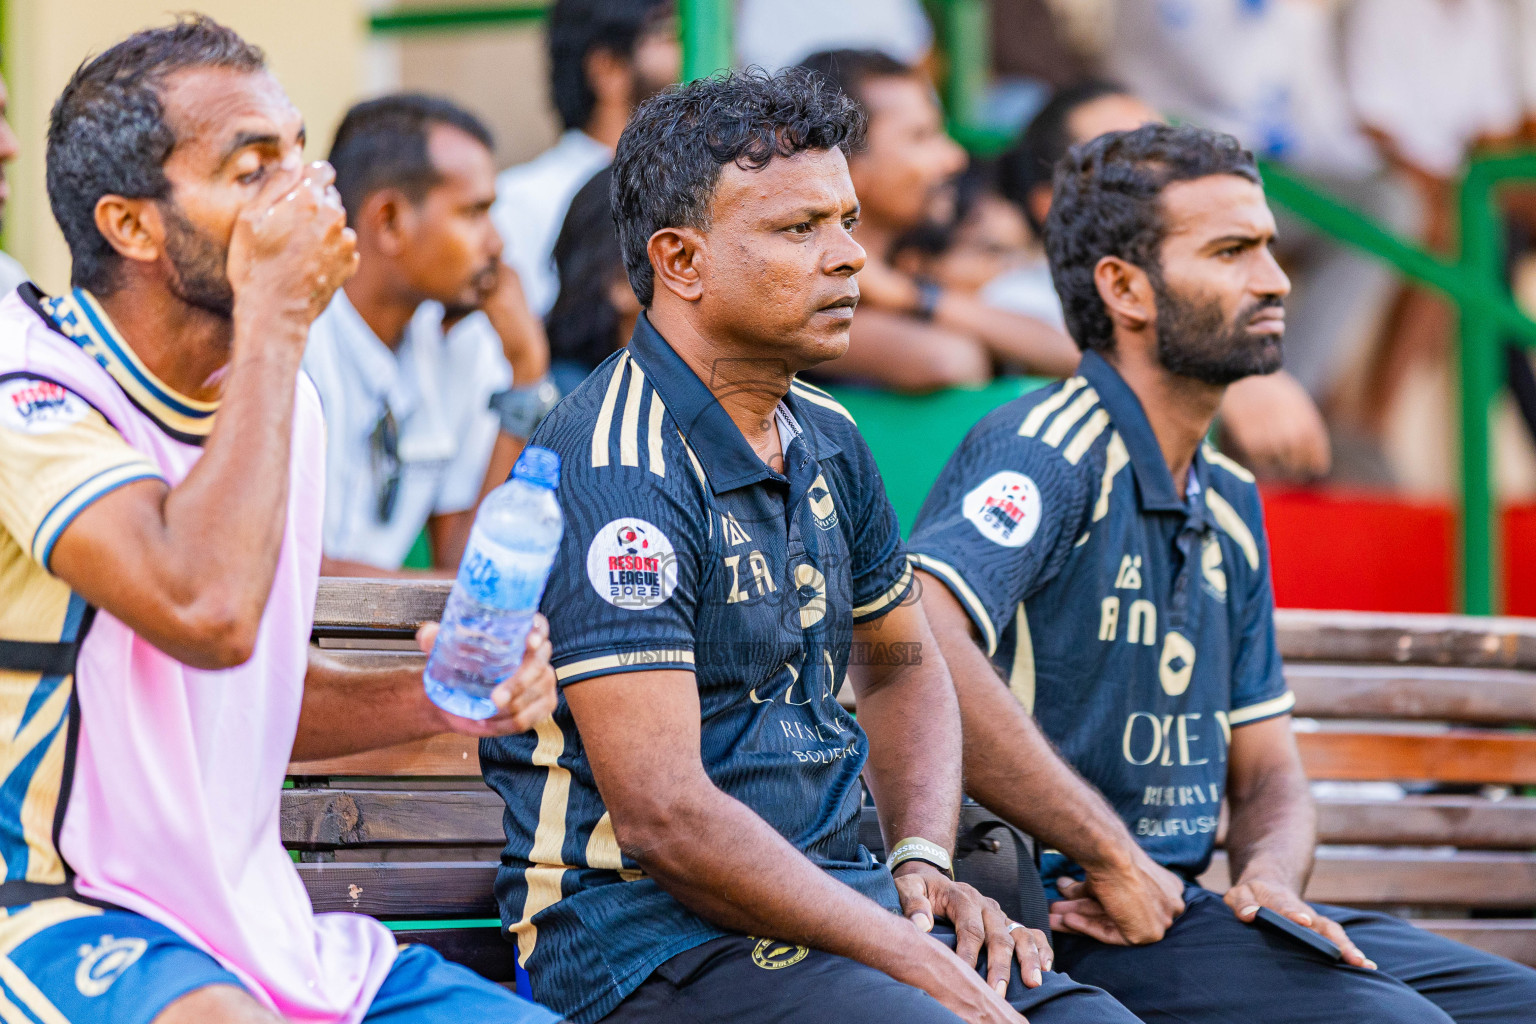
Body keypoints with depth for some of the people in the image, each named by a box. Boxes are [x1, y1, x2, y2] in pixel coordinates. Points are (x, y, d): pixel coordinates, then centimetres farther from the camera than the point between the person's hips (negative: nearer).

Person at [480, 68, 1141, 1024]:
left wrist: (922, 864, 10)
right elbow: (664, 813, -20)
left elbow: (902, 665, 30)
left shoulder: (825, 442, 13)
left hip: (838, 895, 8)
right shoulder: (617, 470, -15)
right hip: (651, 934, -8)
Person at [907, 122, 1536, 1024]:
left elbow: (1269, 776, 21)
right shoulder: (1052, 448, -11)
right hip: (1052, 918, -9)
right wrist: (1113, 858, -22)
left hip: (1178, 906, 9)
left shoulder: (1228, 503, 18)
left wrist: (1270, 880, -5)